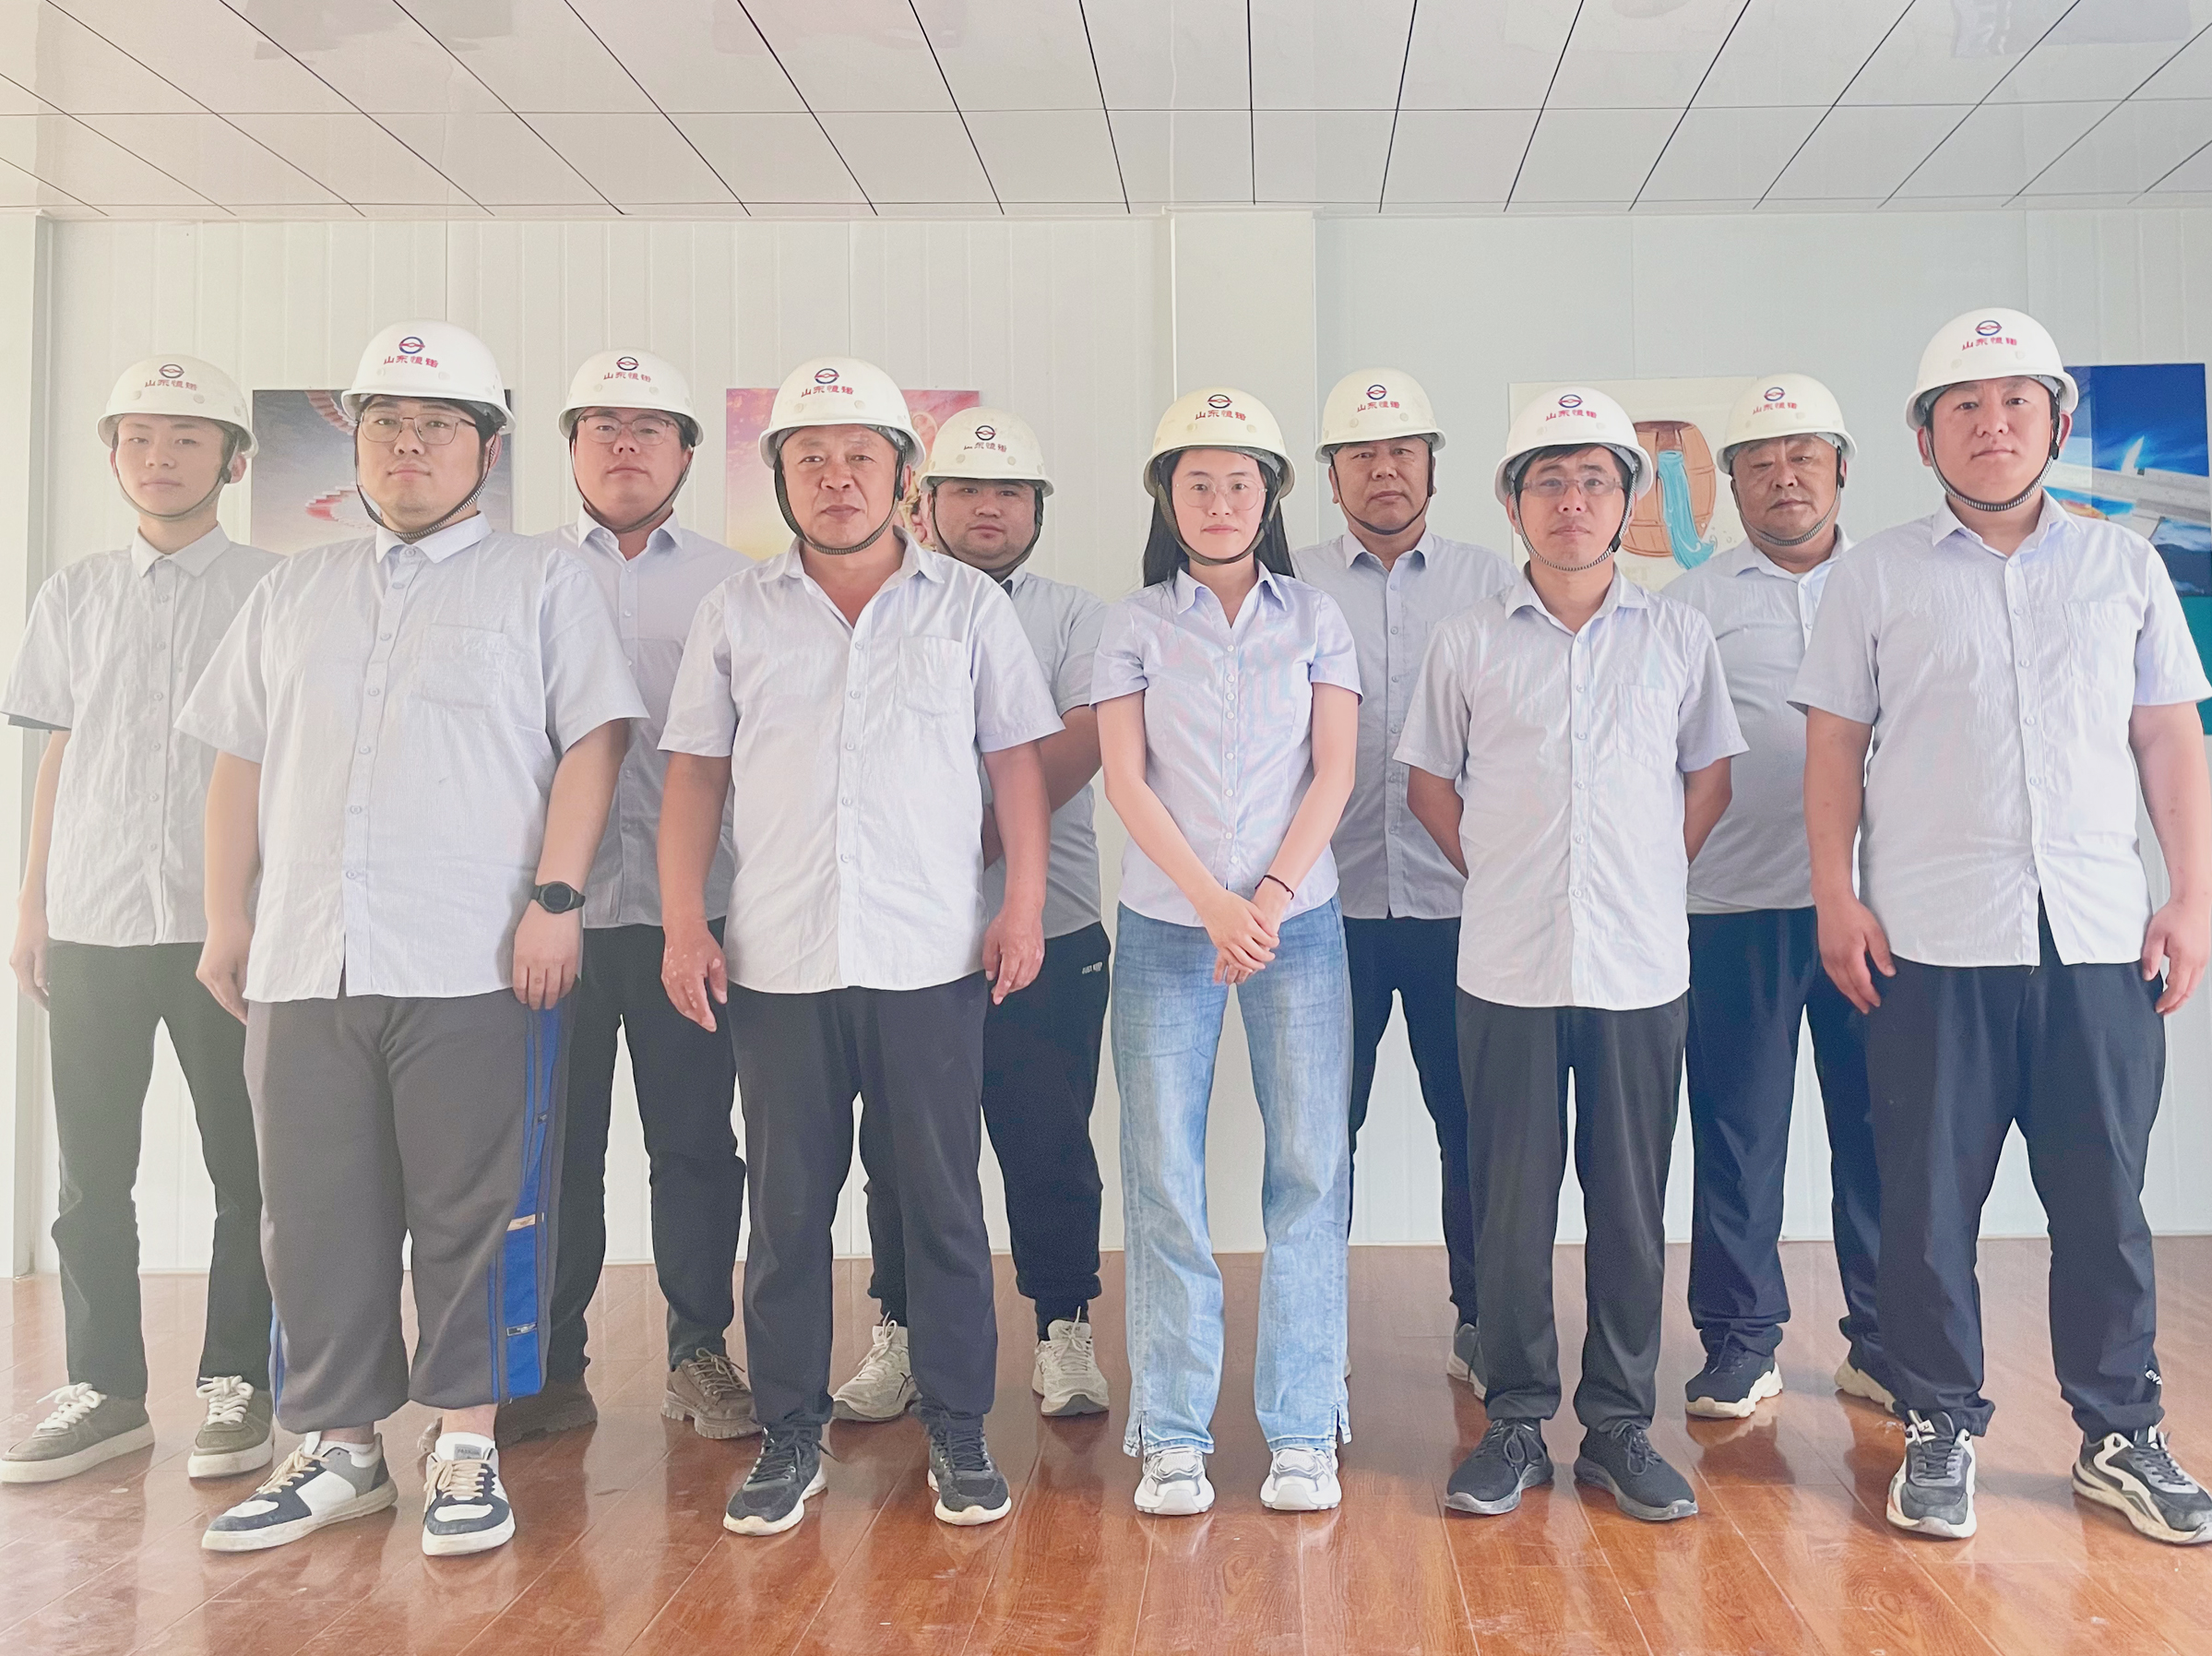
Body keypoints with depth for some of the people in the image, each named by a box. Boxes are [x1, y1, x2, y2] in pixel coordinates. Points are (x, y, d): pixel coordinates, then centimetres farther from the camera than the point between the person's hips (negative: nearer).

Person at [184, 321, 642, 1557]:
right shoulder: (295, 591, 19)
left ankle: (469, 1446, 14)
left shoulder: (543, 581, 6)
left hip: (481, 965, -4)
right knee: (317, 1217, 9)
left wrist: (554, 897, -12)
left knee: (477, 1212, 1)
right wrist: (229, 918, 12)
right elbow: (242, 761, 19)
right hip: (306, 963, 5)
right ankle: (341, 1446, 22)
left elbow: (593, 743, -3)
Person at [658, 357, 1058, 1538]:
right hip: (776, 961, 1)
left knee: (943, 1202, 5)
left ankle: (958, 1433, 18)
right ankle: (790, 1436, 21)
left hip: (930, 956, -1)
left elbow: (1016, 761, 6)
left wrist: (1025, 904, -3)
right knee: (786, 1206, 8)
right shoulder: (734, 613, 10)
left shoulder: (968, 605, 6)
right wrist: (683, 923, 1)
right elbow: (696, 773, 9)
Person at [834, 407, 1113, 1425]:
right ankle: (901, 1335, 20)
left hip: (1047, 929, -1)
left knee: (1049, 1142, 4)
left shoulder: (1074, 619, 9)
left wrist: (980, 841, -16)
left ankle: (1063, 1330, 17)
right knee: (900, 1141, 6)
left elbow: (1084, 741, -7)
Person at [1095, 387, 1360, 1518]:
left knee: (1309, 1171, 0)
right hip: (1166, 927, 0)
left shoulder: (1315, 619, 9)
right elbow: (1126, 782, -1)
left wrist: (1271, 898, -11)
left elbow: (1333, 774, 2)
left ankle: (1302, 1431, 10)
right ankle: (1172, 1437, 10)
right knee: (1164, 1178, 0)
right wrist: (1216, 904, -12)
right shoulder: (1134, 626, 7)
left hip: (1298, 922, 1)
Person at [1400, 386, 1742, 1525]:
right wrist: (1500, 875, 4)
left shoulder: (1678, 637, 6)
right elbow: (1430, 781, 12)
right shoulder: (1468, 641, 4)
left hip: (1640, 962, 1)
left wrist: (1649, 876, 4)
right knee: (1511, 1202, 5)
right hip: (1507, 965, 0)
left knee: (1631, 1201, 7)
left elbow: (1709, 777, 13)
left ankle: (1620, 1426, 19)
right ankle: (1516, 1422, 17)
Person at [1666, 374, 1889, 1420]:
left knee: (1880, 1122, 5)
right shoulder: (1696, 600, 8)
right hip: (1739, 904, -1)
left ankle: (1884, 1342, 19)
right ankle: (1740, 1344, 15)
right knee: (1738, 1129, 3)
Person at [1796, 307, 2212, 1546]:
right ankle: (1942, 1431, 19)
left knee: (2105, 1201, 8)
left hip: (2100, 936, 2)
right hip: (1931, 940, -1)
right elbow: (1835, 747, 5)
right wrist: (1837, 898, -4)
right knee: (1931, 1202, 5)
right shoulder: (1880, 574, 6)